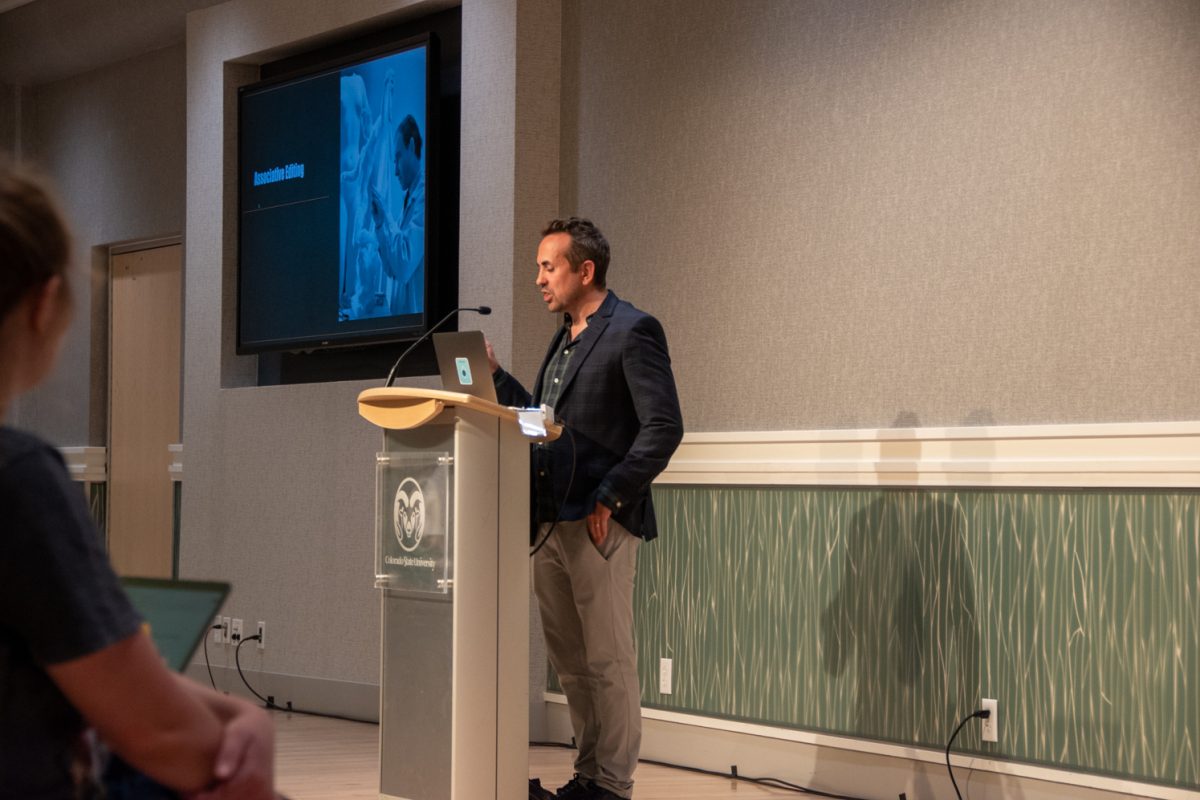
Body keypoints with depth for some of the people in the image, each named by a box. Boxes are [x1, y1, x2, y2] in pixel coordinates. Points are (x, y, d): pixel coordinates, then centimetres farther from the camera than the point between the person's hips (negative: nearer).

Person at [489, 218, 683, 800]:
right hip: (550, 522, 9)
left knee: (608, 661, -1)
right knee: (570, 662, 12)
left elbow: (663, 428, -14)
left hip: (598, 523, -8)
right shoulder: (565, 339, 19)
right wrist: (495, 375, 8)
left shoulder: (633, 331, -8)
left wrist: (610, 497, -18)